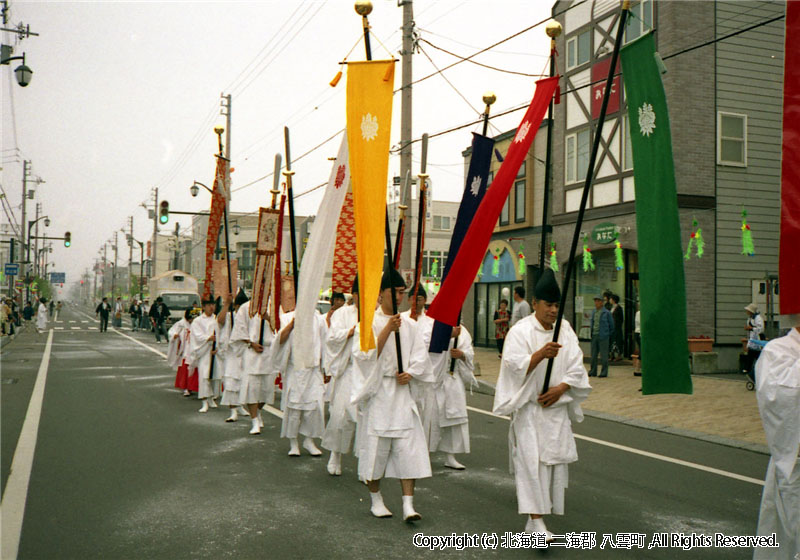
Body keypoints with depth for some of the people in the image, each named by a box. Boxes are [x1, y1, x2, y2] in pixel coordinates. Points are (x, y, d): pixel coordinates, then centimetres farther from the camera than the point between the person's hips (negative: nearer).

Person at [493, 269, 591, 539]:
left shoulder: (565, 329, 7)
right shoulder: (520, 331, -8)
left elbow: (577, 366, 5)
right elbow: (514, 367, -18)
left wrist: (561, 388, -10)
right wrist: (541, 354, -32)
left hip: (557, 406, 5)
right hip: (529, 406, -5)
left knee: (554, 457, 7)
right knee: (532, 459, -11)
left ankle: (537, 508, 26)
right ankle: (536, 522, -12)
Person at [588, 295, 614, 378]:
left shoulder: (607, 313, -5)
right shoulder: (593, 312, 12)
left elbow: (611, 325, 3)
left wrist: (609, 335, 9)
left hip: (603, 337, -6)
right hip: (594, 336, 6)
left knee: (603, 355, -2)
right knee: (593, 354, 9)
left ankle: (604, 372, 4)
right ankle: (593, 371, 17)